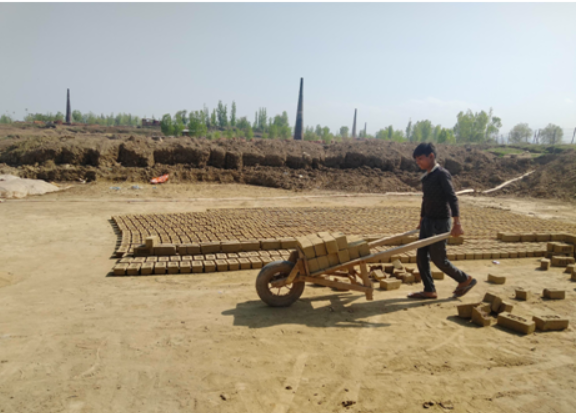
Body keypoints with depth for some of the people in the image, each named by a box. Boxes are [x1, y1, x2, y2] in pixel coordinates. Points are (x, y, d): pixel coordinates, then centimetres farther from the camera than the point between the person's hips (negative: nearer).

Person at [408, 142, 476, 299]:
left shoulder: (442, 174, -13)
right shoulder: (425, 177, 11)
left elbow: (452, 198, -20)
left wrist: (457, 223, -27)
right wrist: (421, 221, 25)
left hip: (440, 222, -8)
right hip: (428, 221, 8)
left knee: (438, 258, -2)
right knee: (421, 256, 6)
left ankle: (465, 280, 18)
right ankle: (429, 290, 15)